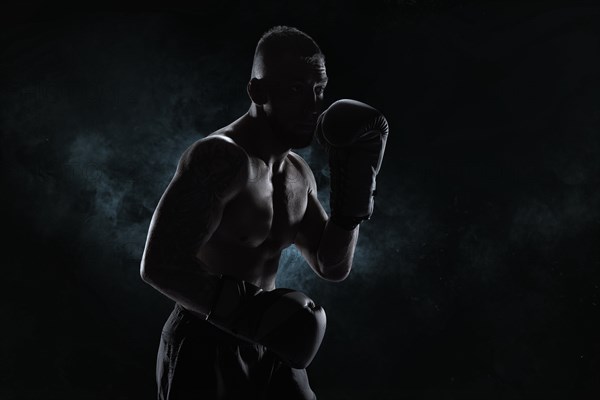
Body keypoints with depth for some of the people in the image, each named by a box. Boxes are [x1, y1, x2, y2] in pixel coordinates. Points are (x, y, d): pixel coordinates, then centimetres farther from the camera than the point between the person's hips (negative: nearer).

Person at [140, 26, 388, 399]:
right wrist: (246, 312, -33)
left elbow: (334, 266, 14)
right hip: (205, 351, -8)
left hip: (267, 348, 8)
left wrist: (351, 197, 0)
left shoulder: (299, 173, 7)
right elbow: (160, 264, -27)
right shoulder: (220, 159, -20)